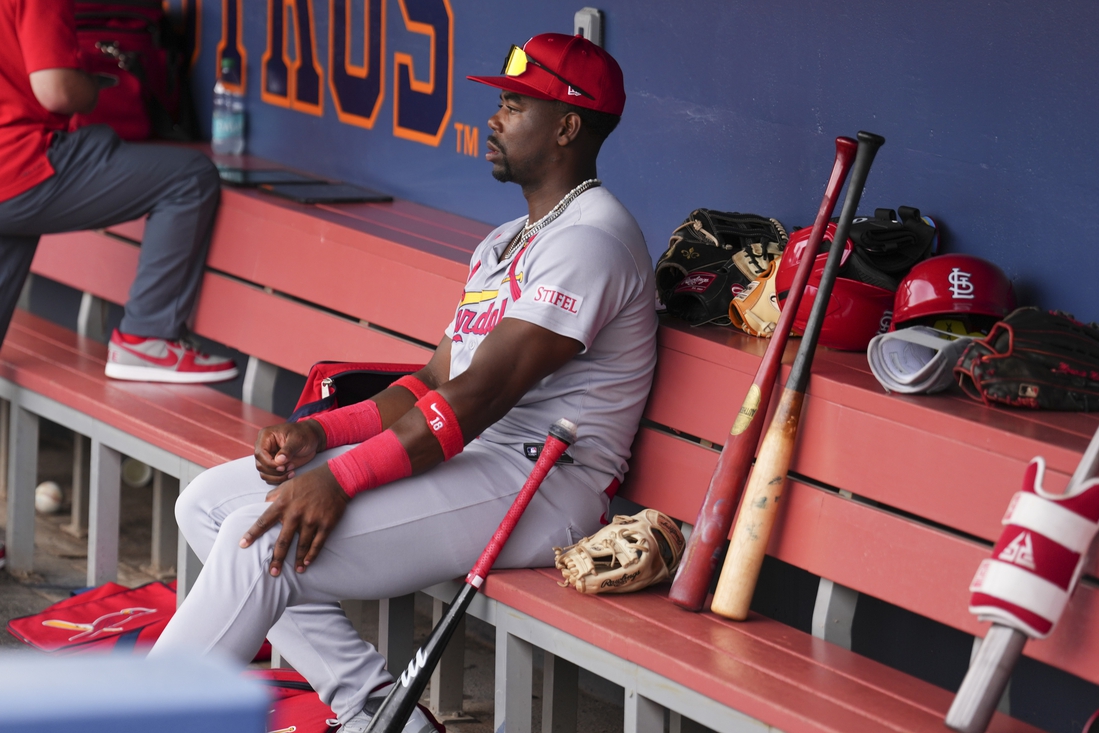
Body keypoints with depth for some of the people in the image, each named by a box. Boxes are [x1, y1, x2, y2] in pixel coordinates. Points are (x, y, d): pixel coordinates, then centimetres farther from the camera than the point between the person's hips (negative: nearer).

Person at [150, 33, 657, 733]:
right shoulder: (504, 245, 22)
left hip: (534, 485, -11)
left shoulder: (591, 238, -13)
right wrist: (322, 433, 0)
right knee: (208, 504, 2)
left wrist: (341, 478, -26)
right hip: (454, 457, 11)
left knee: (266, 539, -24)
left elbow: (482, 394, -21)